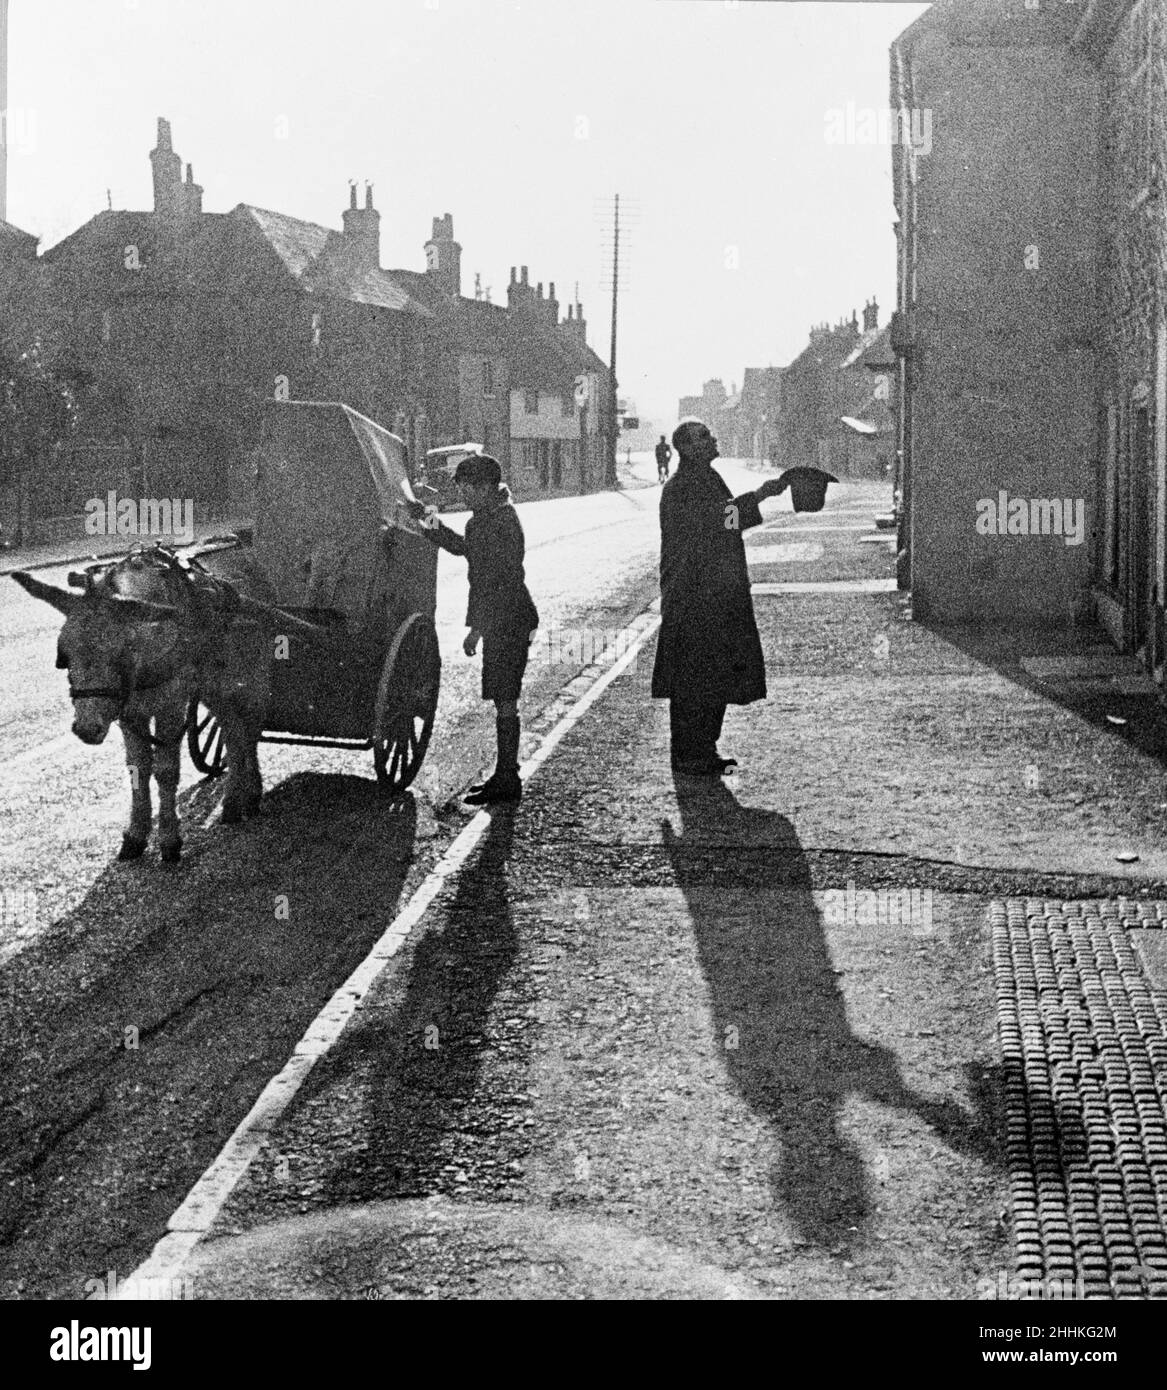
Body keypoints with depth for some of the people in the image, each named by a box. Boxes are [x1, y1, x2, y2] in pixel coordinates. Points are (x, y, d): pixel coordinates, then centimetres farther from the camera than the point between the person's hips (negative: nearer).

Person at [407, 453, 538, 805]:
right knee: (503, 700, 14)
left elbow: (503, 583, -23)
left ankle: (507, 780, 0)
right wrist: (428, 520, 15)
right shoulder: (485, 517, 11)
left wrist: (477, 627, -22)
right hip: (500, 621, 10)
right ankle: (505, 776, 20)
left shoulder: (501, 522, -20)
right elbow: (463, 547, 26)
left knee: (504, 701, -5)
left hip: (508, 622, -10)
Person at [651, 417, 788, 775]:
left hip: (721, 598, 9)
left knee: (718, 678, 12)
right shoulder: (678, 489, -12)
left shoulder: (711, 481, 17)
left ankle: (705, 750, 21)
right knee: (691, 680, -5)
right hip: (690, 601, -9)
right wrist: (757, 497, -28)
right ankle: (687, 756, 1)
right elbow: (707, 521, -27)